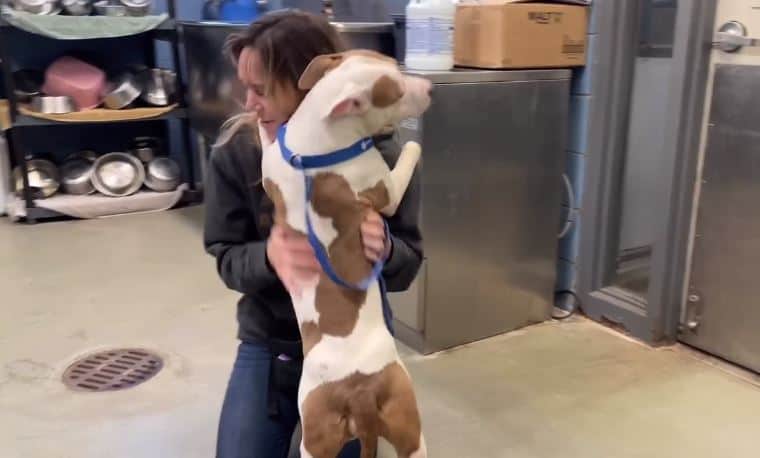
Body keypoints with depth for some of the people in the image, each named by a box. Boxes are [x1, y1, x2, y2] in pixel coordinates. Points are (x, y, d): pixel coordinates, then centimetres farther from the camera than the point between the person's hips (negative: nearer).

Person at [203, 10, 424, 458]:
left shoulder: (381, 155, -18)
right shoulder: (235, 151, -14)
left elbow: (409, 264, -11)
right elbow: (227, 258, -10)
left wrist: (383, 247, -35)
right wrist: (268, 256, -34)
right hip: (269, 342, 1)